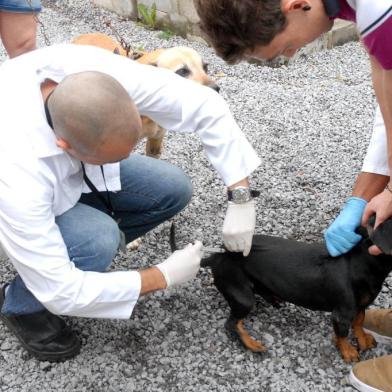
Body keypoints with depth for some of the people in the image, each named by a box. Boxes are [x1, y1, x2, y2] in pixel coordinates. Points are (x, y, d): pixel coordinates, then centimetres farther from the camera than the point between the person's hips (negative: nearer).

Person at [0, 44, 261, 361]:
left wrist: (241, 198, -27)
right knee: (99, 241, -33)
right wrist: (164, 277, -27)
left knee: (173, 190, -12)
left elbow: (206, 106, -23)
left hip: (76, 168, 5)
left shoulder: (101, 72, -34)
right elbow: (61, 292, -35)